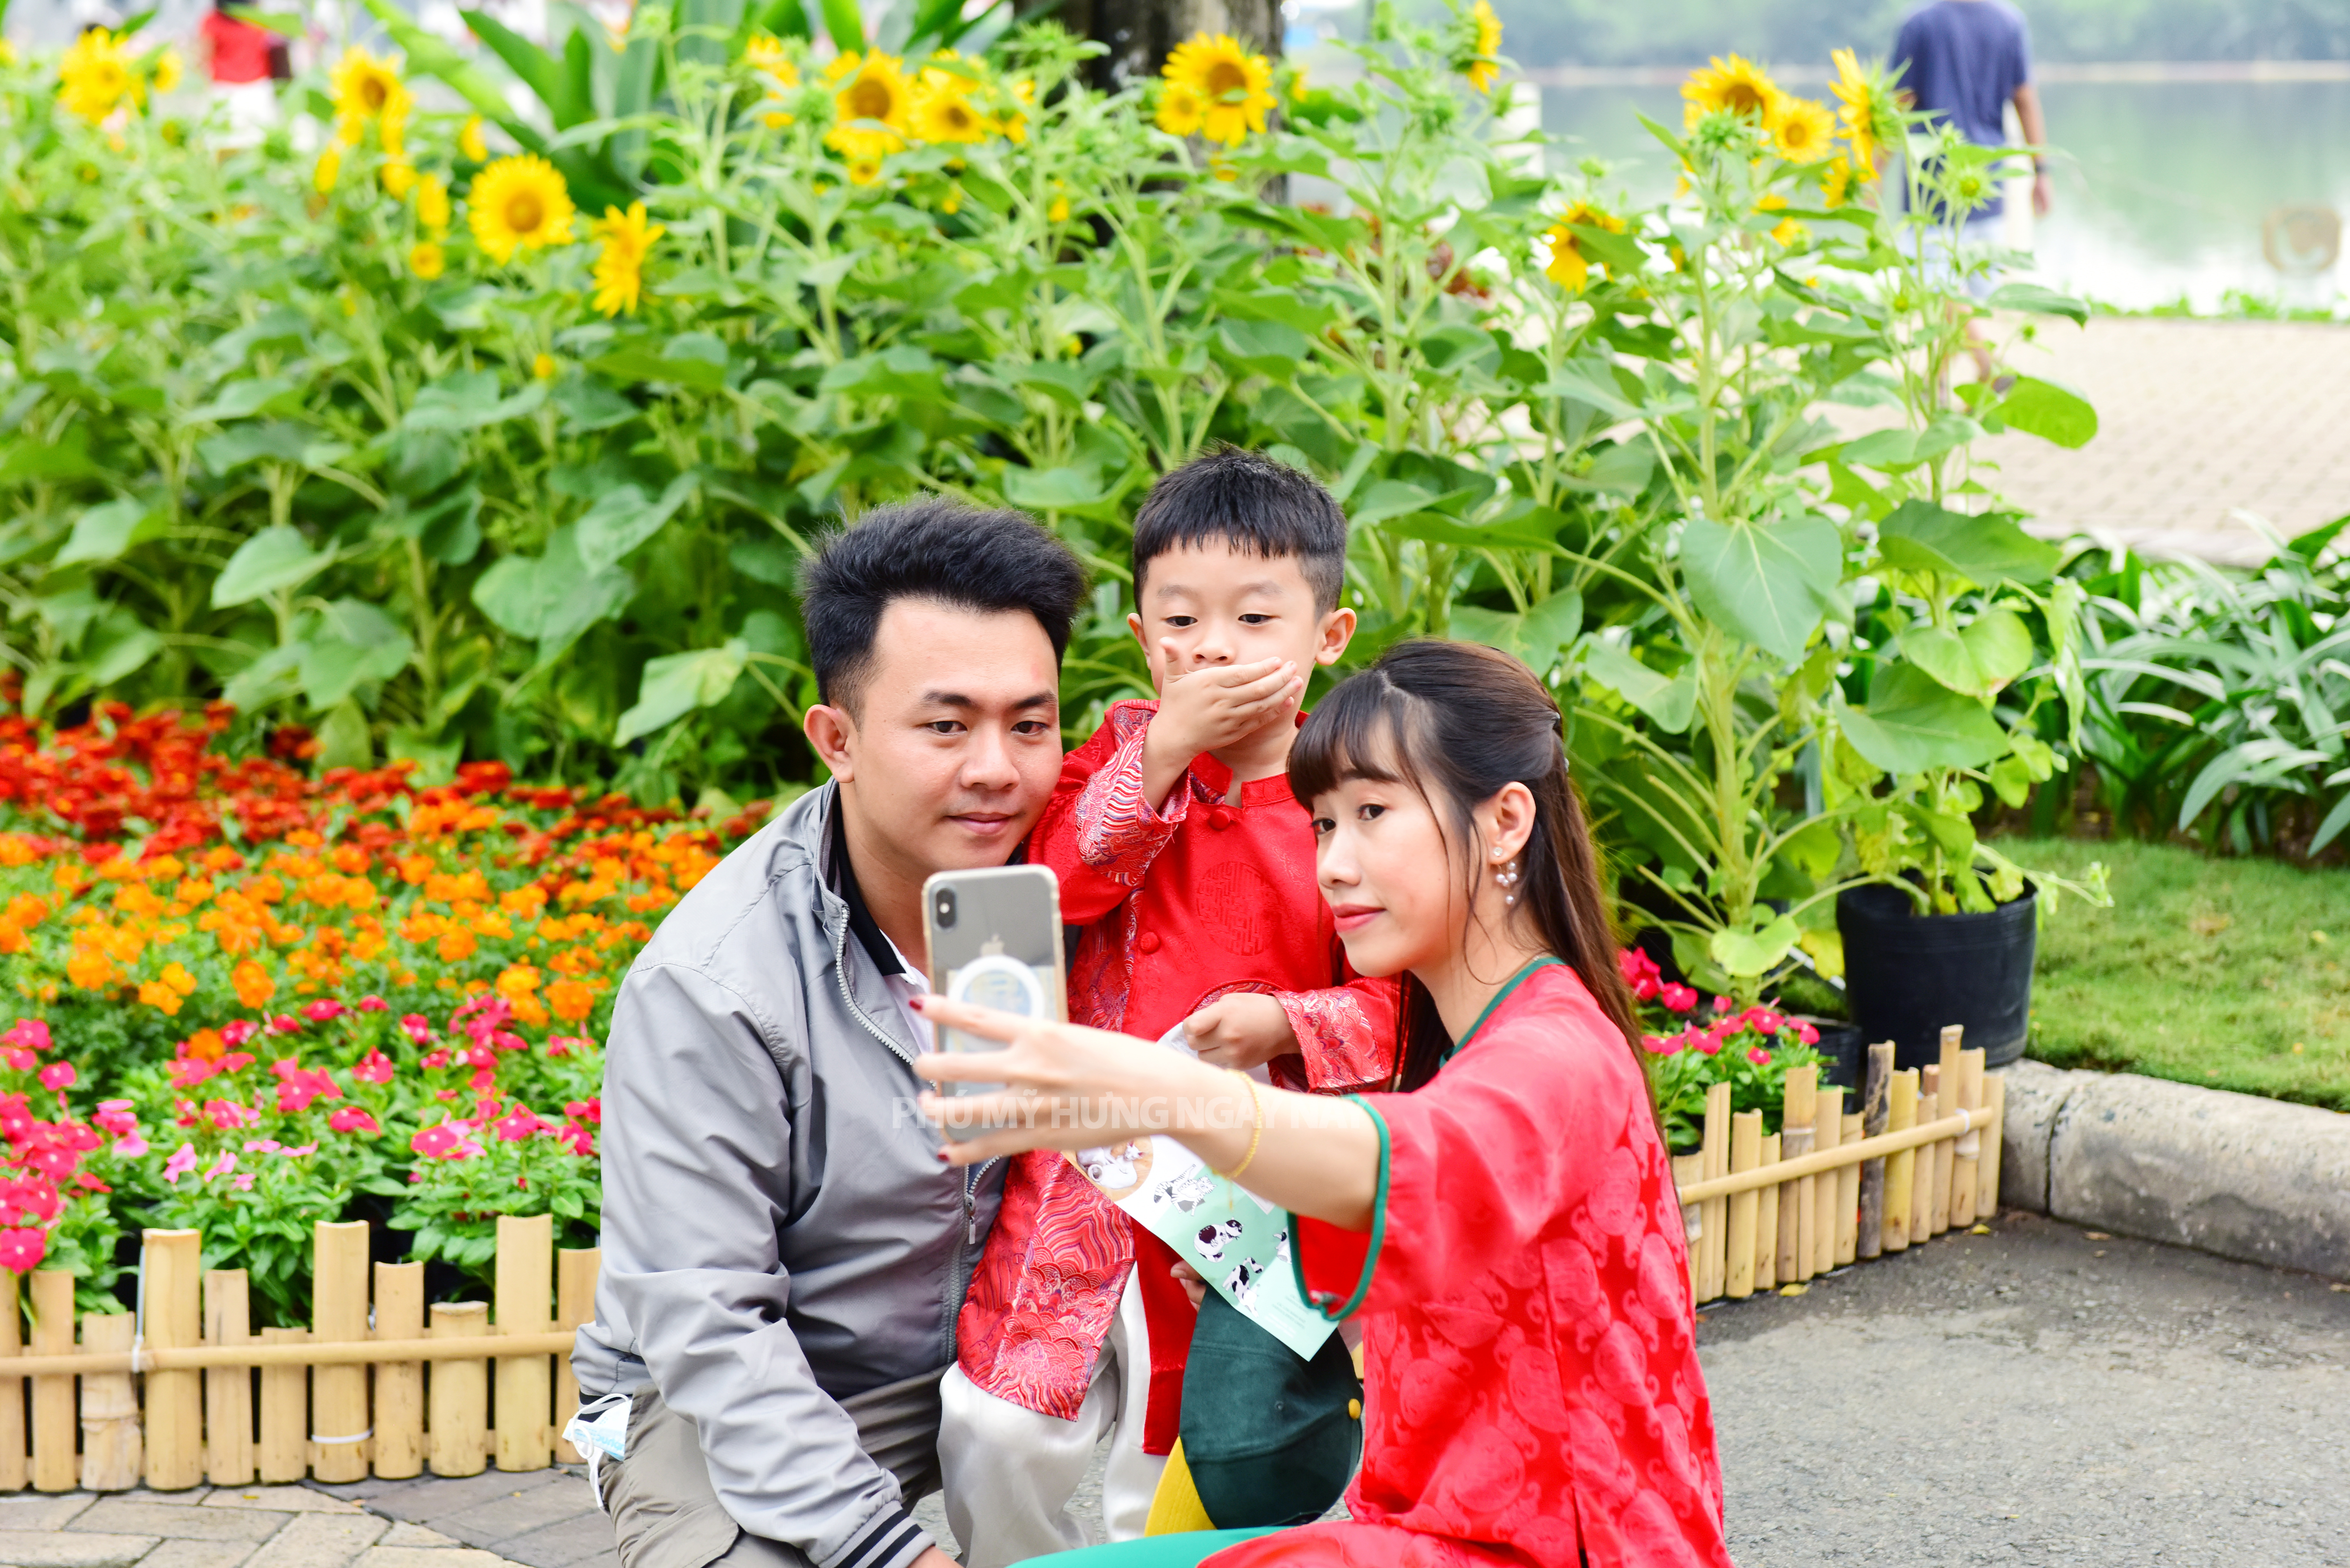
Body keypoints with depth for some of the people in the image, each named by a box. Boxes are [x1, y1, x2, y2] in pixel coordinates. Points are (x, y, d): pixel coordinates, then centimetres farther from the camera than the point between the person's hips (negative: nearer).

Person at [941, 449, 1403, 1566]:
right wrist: (1165, 747, -18)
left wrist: (1284, 1024, -22)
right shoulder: (1124, 749, 4)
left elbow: (1395, 1000, -4)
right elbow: (1049, 887, -13)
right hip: (1081, 1179, 2)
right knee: (995, 1439, 0)